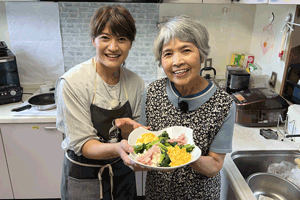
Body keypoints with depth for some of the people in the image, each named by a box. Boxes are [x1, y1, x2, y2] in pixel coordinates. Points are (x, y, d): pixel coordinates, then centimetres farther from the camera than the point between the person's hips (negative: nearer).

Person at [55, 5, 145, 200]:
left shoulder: (136, 83, -10)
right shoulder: (71, 83, -23)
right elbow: (82, 144, -21)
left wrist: (127, 128, -23)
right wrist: (116, 149, -40)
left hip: (122, 173, 4)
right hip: (83, 177, -3)